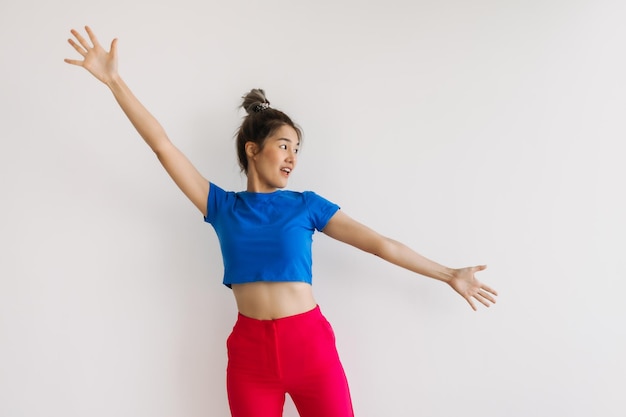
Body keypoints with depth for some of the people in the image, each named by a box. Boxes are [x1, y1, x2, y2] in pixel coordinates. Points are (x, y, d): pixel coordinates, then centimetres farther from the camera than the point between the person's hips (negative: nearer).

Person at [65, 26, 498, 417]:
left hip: (310, 342, 0)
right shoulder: (222, 206, 5)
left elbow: (380, 243, 6)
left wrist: (448, 274, 6)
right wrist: (114, 80, -2)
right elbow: (163, 145, 2)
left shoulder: (306, 205, 4)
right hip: (250, 349, 1)